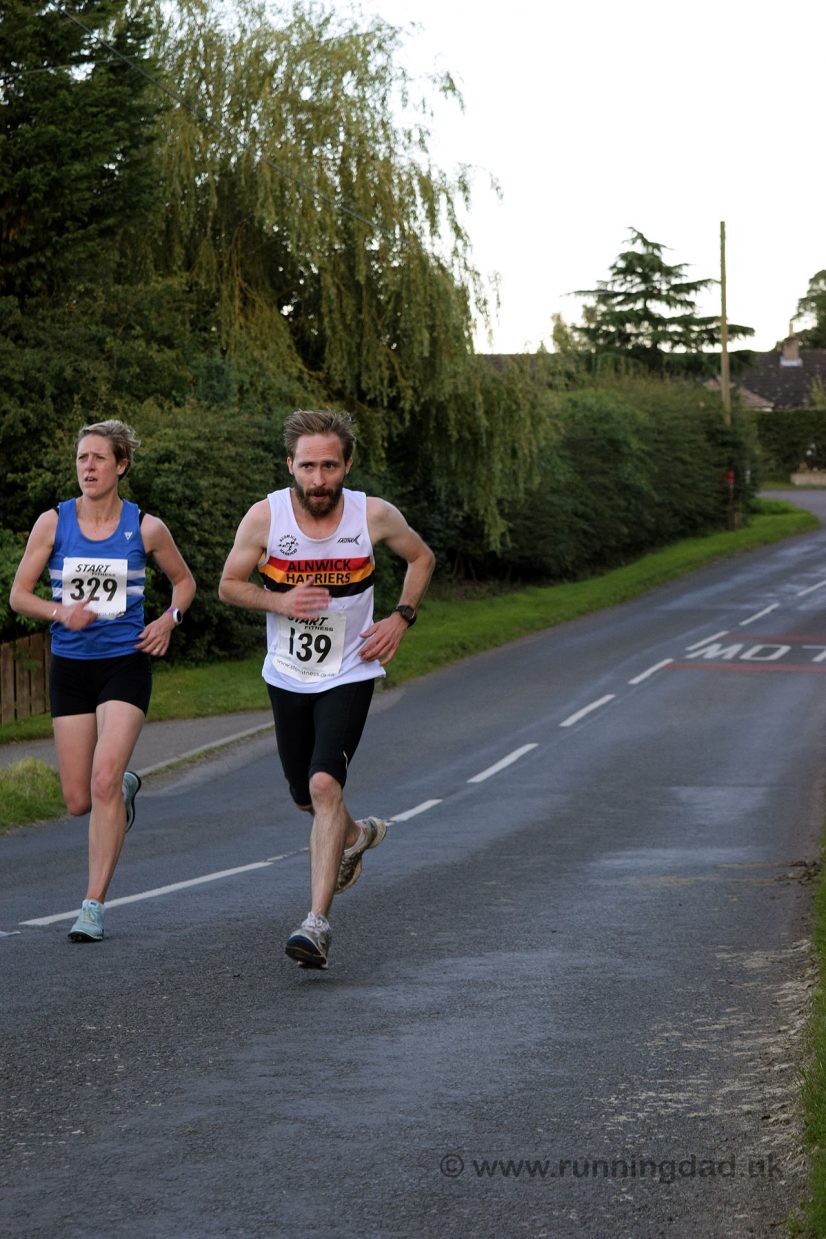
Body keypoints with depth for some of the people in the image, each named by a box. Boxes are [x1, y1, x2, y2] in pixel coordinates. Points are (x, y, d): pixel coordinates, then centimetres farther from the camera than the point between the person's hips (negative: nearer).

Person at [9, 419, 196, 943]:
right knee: (78, 800, 4)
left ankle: (94, 905, -10)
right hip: (70, 665, 2)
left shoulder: (146, 528, -1)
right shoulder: (53, 522, 0)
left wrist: (169, 620, -4)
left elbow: (184, 581, 15)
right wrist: (60, 611, -17)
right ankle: (126, 787, 42)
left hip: (125, 663, -2)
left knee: (103, 782, -17)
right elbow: (19, 595, 2)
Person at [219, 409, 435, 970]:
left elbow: (421, 557, 7)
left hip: (349, 675, -3)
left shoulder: (375, 516, -13)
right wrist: (279, 600, -19)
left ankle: (318, 921, -21)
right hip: (287, 676, 3)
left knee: (325, 785, -22)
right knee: (307, 797, 16)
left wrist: (401, 619, -5)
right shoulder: (265, 516, -13)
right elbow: (230, 583, 0)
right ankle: (357, 835, 52)